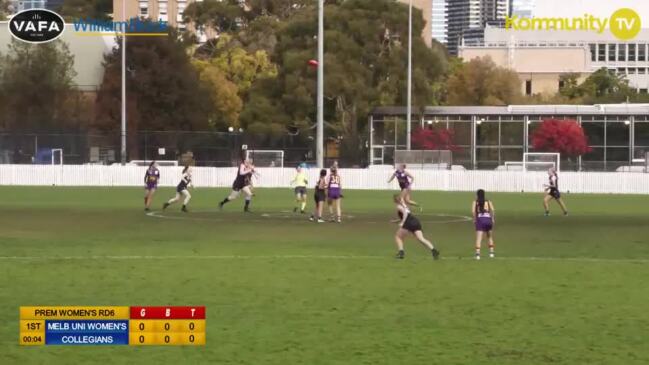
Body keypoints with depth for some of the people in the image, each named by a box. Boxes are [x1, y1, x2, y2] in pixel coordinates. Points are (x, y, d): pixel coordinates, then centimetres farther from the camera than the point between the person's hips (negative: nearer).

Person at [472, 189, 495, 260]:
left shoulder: (475, 202, 10)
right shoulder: (488, 202, 14)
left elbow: (473, 211, -7)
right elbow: (492, 210, -3)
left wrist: (474, 219, 4)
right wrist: (493, 219, 2)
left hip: (480, 220, -2)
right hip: (488, 219, 2)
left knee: (478, 238, -7)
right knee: (490, 237, 23)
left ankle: (477, 253, -22)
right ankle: (491, 252, 18)